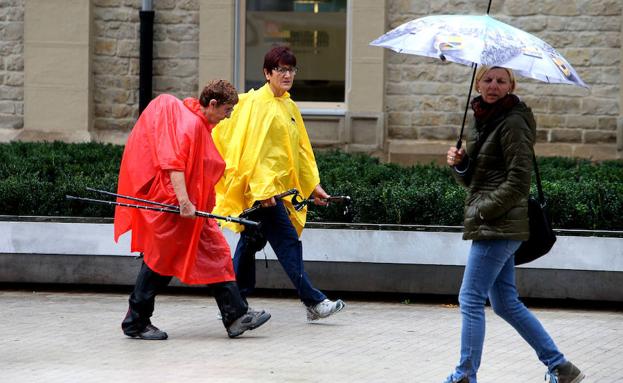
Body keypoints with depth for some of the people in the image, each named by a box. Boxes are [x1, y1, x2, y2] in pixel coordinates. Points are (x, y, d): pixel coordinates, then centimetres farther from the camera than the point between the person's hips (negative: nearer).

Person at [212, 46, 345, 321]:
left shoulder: (289, 106, 16)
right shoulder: (256, 103, -10)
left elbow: (300, 149, 21)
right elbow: (254, 149, -16)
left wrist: (313, 185, 17)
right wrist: (263, 189, -22)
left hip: (278, 187, 9)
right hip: (261, 187, -9)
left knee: (251, 242, 13)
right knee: (288, 242, -11)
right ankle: (313, 302, -12)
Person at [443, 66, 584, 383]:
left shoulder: (512, 123, -12)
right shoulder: (480, 121, 16)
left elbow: (518, 181, -17)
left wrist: (482, 210, -16)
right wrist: (459, 164, 1)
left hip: (499, 225, -10)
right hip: (492, 227, 10)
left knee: (470, 299, -7)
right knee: (506, 303, 12)